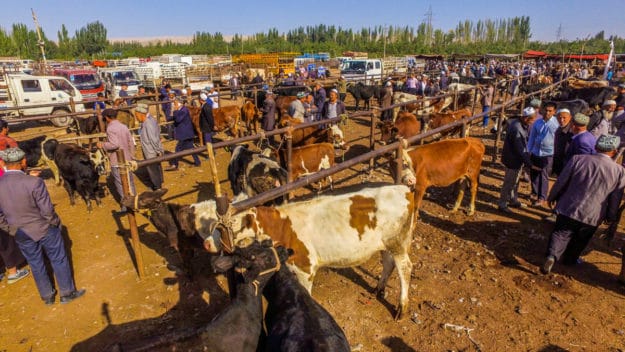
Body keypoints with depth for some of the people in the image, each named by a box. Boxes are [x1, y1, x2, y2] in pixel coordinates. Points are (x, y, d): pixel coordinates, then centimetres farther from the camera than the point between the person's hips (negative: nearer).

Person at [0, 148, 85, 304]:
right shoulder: (34, 182, -27)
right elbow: (47, 211, -21)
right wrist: (56, 223, -2)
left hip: (21, 235, 5)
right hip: (44, 229, -4)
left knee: (36, 264, 21)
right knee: (59, 260, 14)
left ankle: (47, 296, 37)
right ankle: (67, 293, 27)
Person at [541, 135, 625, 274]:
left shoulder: (578, 159, -12)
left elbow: (561, 182, -5)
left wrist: (552, 197, 11)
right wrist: (611, 218, 15)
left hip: (568, 209, -1)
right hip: (592, 216, 1)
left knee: (560, 234, 10)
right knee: (579, 241, 21)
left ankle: (552, 256, -11)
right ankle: (569, 260, 37)